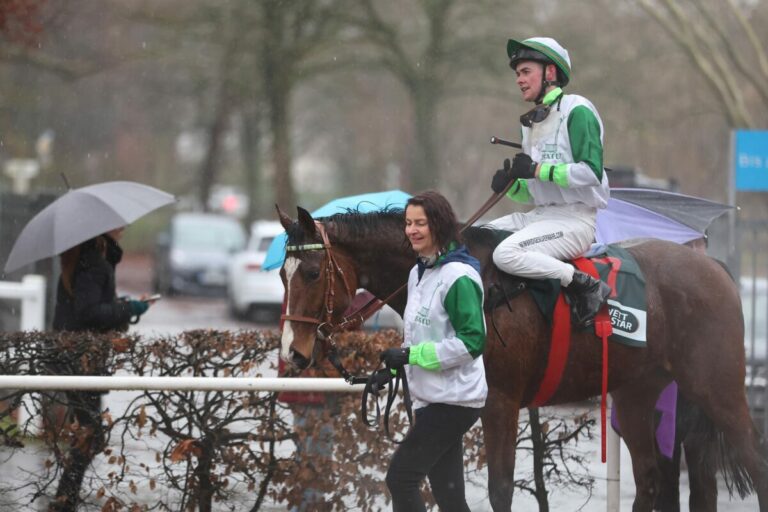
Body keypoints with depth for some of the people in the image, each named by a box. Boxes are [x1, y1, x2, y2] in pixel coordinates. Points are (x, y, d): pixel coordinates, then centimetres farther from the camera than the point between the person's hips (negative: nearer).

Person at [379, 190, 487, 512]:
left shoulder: (458, 277, -16)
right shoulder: (419, 272, 12)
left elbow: (472, 341, -22)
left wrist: (411, 355, -22)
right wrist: (394, 366, 11)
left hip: (453, 400, -9)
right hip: (430, 399, 9)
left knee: (400, 478, -10)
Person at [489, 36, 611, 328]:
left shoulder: (577, 110, -8)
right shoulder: (531, 122, 19)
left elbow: (591, 172, -20)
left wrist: (538, 170, -19)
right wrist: (510, 185, -2)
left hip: (576, 219, -9)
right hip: (539, 216, 9)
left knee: (506, 254, -29)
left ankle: (583, 286, -18)